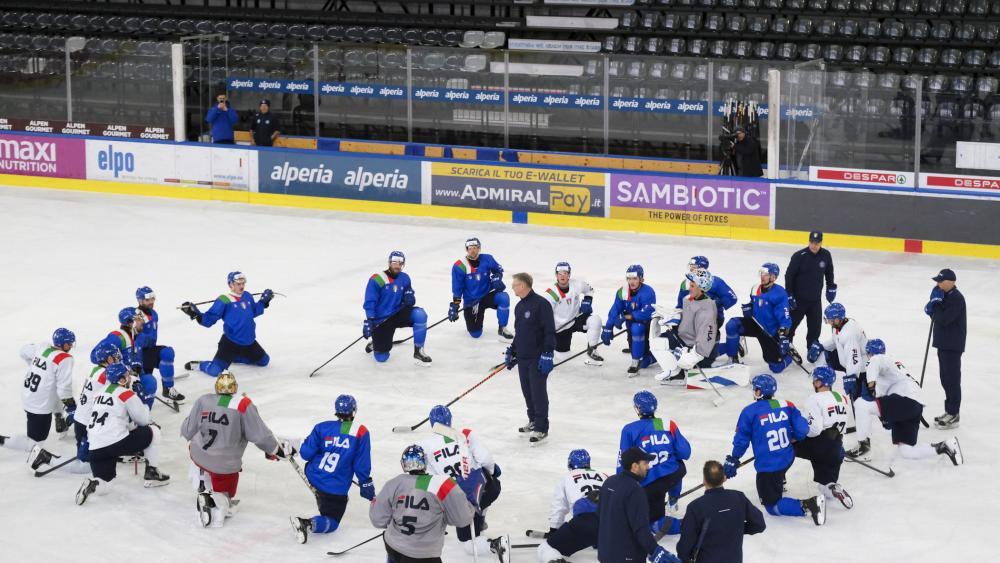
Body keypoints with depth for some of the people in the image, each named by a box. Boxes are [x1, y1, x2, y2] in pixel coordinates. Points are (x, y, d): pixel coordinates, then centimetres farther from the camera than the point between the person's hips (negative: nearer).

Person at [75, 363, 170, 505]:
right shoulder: (126, 394, -3)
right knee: (153, 431, 15)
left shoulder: (101, 393, 20)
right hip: (117, 443, -6)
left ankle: (92, 485, -18)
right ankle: (151, 473, 16)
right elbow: (143, 420, 4)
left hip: (95, 449, 6)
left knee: (104, 486, 17)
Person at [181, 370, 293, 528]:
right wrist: (279, 448, 2)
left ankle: (203, 491, 24)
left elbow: (187, 431, 1)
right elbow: (260, 434, -14)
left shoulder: (202, 401, -7)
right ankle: (216, 502, -20)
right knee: (225, 498, 15)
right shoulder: (243, 405, -16)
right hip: (227, 466, -3)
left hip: (199, 456, 3)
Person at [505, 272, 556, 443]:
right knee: (527, 391, 13)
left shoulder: (541, 304, -14)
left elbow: (550, 331, -17)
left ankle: (542, 429, 0)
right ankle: (533, 421, 27)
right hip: (522, 357, 8)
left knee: (538, 392, -6)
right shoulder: (519, 307, 14)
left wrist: (547, 354, -21)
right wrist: (511, 351, 21)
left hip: (538, 358, -8)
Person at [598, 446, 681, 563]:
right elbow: (640, 528, -27)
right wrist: (655, 552, -29)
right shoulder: (634, 490, -22)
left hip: (605, 552, 9)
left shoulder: (610, 482, 5)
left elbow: (599, 515, 16)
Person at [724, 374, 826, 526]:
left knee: (773, 506, 1)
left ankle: (807, 505, -20)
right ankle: (779, 486, 49)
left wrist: (733, 460, 11)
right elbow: (802, 429, -2)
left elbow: (741, 439, -4)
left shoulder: (750, 412, -12)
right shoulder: (786, 406, -1)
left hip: (768, 466, -6)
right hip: (788, 459, 6)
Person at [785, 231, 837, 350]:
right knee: (791, 325, 4)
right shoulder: (799, 256, -18)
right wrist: (789, 295, -14)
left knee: (815, 327, 9)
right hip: (798, 299, -4)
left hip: (815, 300, 4)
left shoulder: (826, 255, -4)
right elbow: (789, 275, -13)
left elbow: (829, 272, 15)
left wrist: (831, 288, 19)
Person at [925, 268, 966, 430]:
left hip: (953, 346, -10)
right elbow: (938, 315, 18)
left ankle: (953, 415, 2)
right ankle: (949, 411, 24)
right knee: (946, 379, 15)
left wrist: (936, 303, -13)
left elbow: (943, 319, -26)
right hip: (943, 343, 10)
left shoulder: (957, 299, -19)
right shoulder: (944, 295, 11)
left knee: (952, 380, -4)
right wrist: (932, 309, -4)